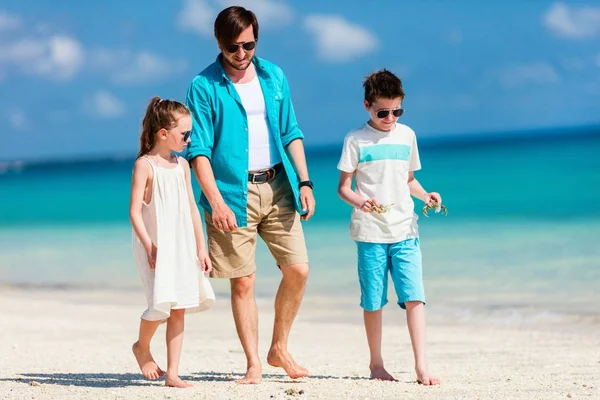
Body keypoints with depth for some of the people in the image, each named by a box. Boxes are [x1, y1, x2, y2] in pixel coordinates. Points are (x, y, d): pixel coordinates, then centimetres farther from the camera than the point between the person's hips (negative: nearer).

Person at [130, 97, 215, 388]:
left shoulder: (181, 165, 10)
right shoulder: (144, 165, -8)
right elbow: (135, 211, -13)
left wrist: (201, 248, 12)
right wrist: (149, 246, -21)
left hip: (182, 246, 6)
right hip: (156, 247, -6)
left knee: (179, 309, 3)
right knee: (162, 303, -16)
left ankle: (172, 374, 7)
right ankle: (142, 347, 15)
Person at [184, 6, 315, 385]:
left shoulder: (274, 77, 9)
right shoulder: (205, 86, -5)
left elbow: (291, 133, 14)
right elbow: (199, 149, -9)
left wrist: (304, 182, 5)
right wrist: (216, 202, -18)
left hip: (277, 187, 4)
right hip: (232, 193, -4)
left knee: (298, 269, -2)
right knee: (243, 282, -1)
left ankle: (279, 349, 16)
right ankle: (253, 364, 7)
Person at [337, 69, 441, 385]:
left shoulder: (407, 136, 11)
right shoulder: (356, 140, 0)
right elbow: (343, 186, 0)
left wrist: (425, 195, 0)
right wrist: (359, 201, -20)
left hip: (405, 230, 2)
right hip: (370, 232, -2)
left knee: (414, 297, -9)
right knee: (373, 301, 4)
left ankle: (421, 365, -11)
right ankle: (376, 364, 17)